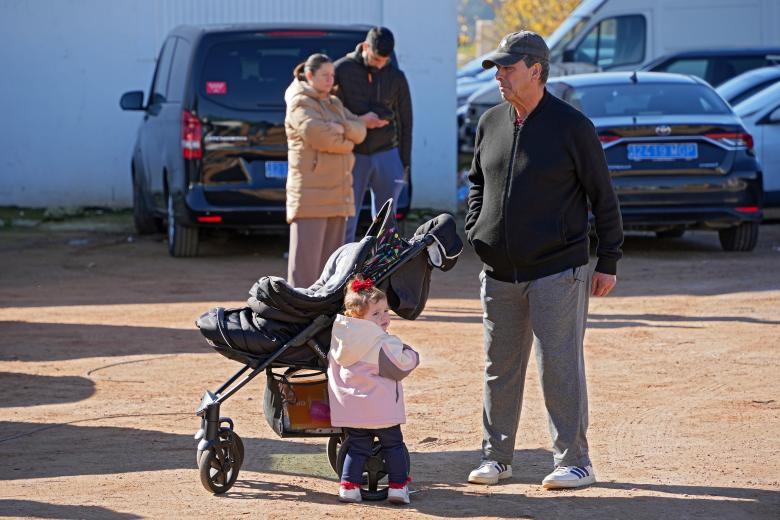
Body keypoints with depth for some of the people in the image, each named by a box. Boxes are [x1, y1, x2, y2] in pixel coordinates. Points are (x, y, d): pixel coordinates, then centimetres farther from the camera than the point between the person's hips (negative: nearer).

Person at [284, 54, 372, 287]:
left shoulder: (334, 104, 19)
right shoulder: (300, 104, -6)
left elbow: (359, 131, 7)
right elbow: (317, 135, -21)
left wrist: (340, 128, -12)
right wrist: (346, 142, -6)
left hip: (336, 193, 8)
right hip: (310, 193, -8)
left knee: (330, 258, 8)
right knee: (305, 257, -11)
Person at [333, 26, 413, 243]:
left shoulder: (396, 77, 5)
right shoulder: (342, 69, -3)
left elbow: (405, 121, 9)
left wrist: (405, 162, 6)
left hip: (386, 154, 2)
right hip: (352, 156, -2)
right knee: (346, 221, -2)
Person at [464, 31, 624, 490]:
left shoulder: (572, 126, -7)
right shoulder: (491, 124, 9)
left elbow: (603, 195, -3)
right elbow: (477, 182, 25)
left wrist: (608, 262, -5)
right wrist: (475, 233, 11)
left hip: (557, 271, -5)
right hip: (499, 273, 6)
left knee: (560, 367, -5)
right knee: (500, 368, 10)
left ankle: (574, 462, 3)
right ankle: (496, 457, 20)